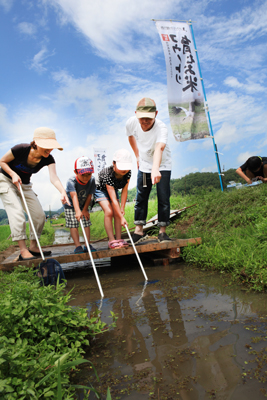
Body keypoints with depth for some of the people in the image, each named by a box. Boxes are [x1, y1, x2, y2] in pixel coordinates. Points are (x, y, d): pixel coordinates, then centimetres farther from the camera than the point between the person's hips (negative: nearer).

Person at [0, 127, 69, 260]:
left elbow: (53, 177, -35)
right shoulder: (21, 149, -27)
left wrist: (62, 191, -53)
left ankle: (33, 246, 12)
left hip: (24, 185, 5)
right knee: (17, 211, -22)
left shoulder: (48, 159, -18)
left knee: (39, 214, -3)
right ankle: (23, 250, -20)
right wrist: (13, 174, -27)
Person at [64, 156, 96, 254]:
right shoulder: (71, 181, -33)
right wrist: (77, 211, -58)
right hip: (70, 206, -3)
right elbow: (74, 196, -47)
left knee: (86, 223, -2)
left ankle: (88, 245, 3)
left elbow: (89, 196, -14)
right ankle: (78, 246, -7)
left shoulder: (92, 180, -22)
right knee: (73, 225, -9)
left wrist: (85, 209, -10)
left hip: (83, 205, 3)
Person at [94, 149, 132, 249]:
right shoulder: (108, 175, -40)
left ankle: (118, 239, 0)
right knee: (109, 212, -21)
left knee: (117, 213, -7)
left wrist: (122, 209, -18)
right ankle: (111, 241, -15)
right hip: (101, 189, -5)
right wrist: (122, 217, -39)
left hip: (113, 189, 5)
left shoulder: (128, 173, -25)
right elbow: (113, 200, -40)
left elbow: (124, 191, -16)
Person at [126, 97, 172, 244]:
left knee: (163, 199, -6)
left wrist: (155, 169, -69)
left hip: (162, 166, -3)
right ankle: (139, 230, 16)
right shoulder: (131, 122, -19)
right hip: (144, 166, 4)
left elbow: (159, 148, -53)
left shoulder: (161, 127, -33)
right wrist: (137, 156, 8)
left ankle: (162, 231, 9)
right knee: (140, 198, 5)